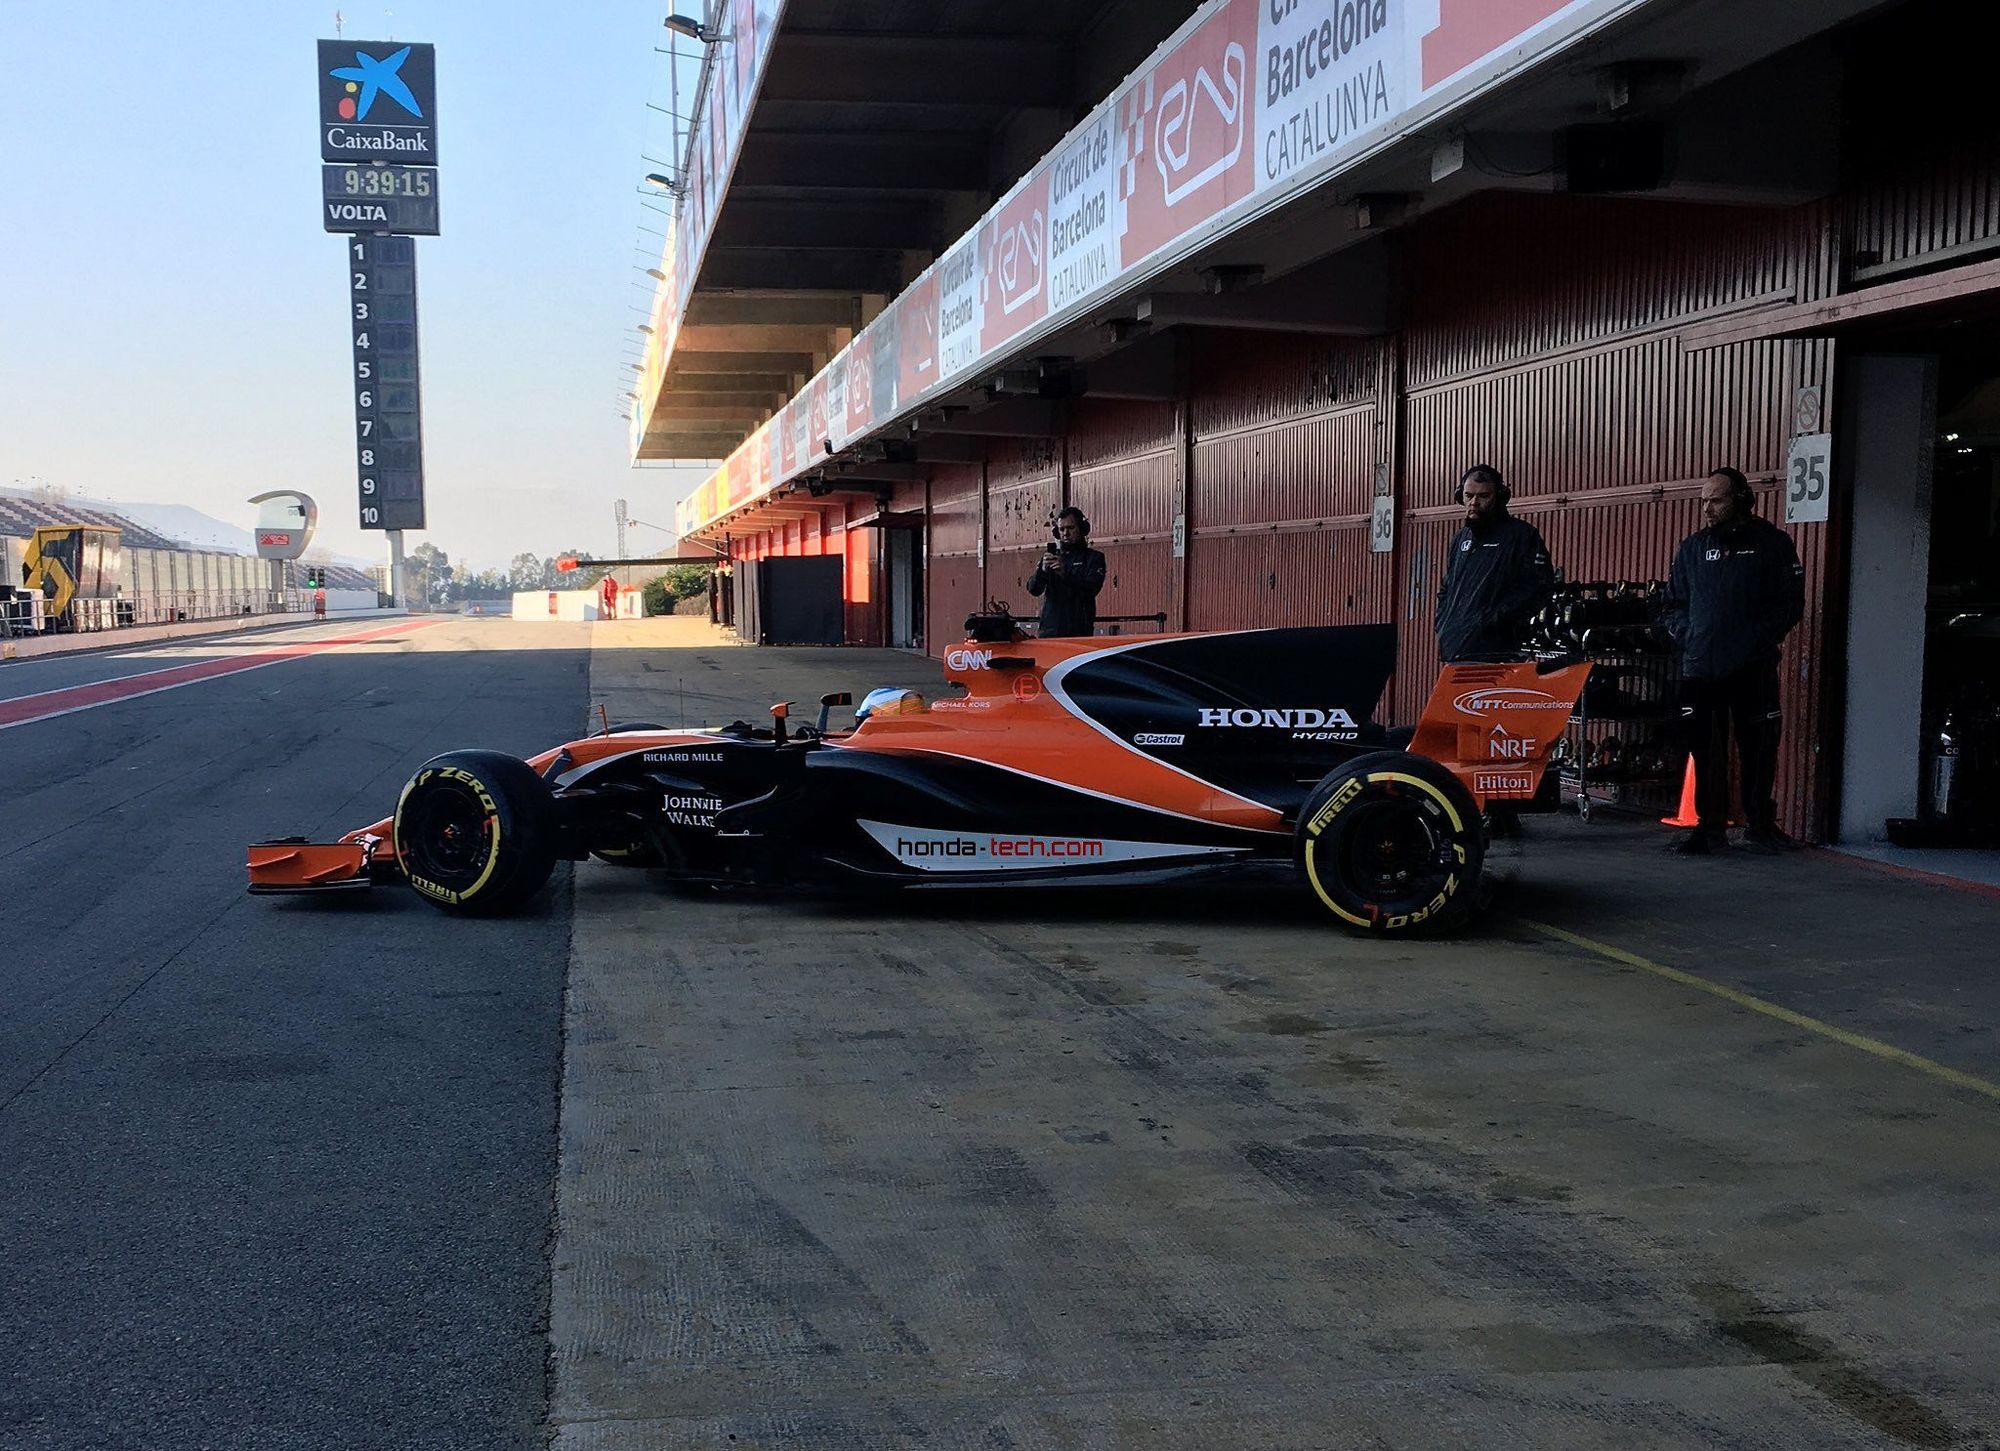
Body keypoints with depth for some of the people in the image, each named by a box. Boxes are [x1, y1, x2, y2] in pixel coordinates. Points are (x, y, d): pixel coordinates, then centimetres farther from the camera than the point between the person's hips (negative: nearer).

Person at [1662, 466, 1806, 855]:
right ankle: (1710, 826, 9)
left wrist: (1758, 641, -9)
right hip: (1700, 668, 3)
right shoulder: (1693, 548, 14)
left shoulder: (1772, 543, 4)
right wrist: (1688, 635, 2)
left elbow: (1791, 604, 2)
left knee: (1757, 749, 1)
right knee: (1705, 750, 2)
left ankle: (1760, 825, 13)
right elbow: (1673, 604, 20)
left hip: (1753, 670, -3)